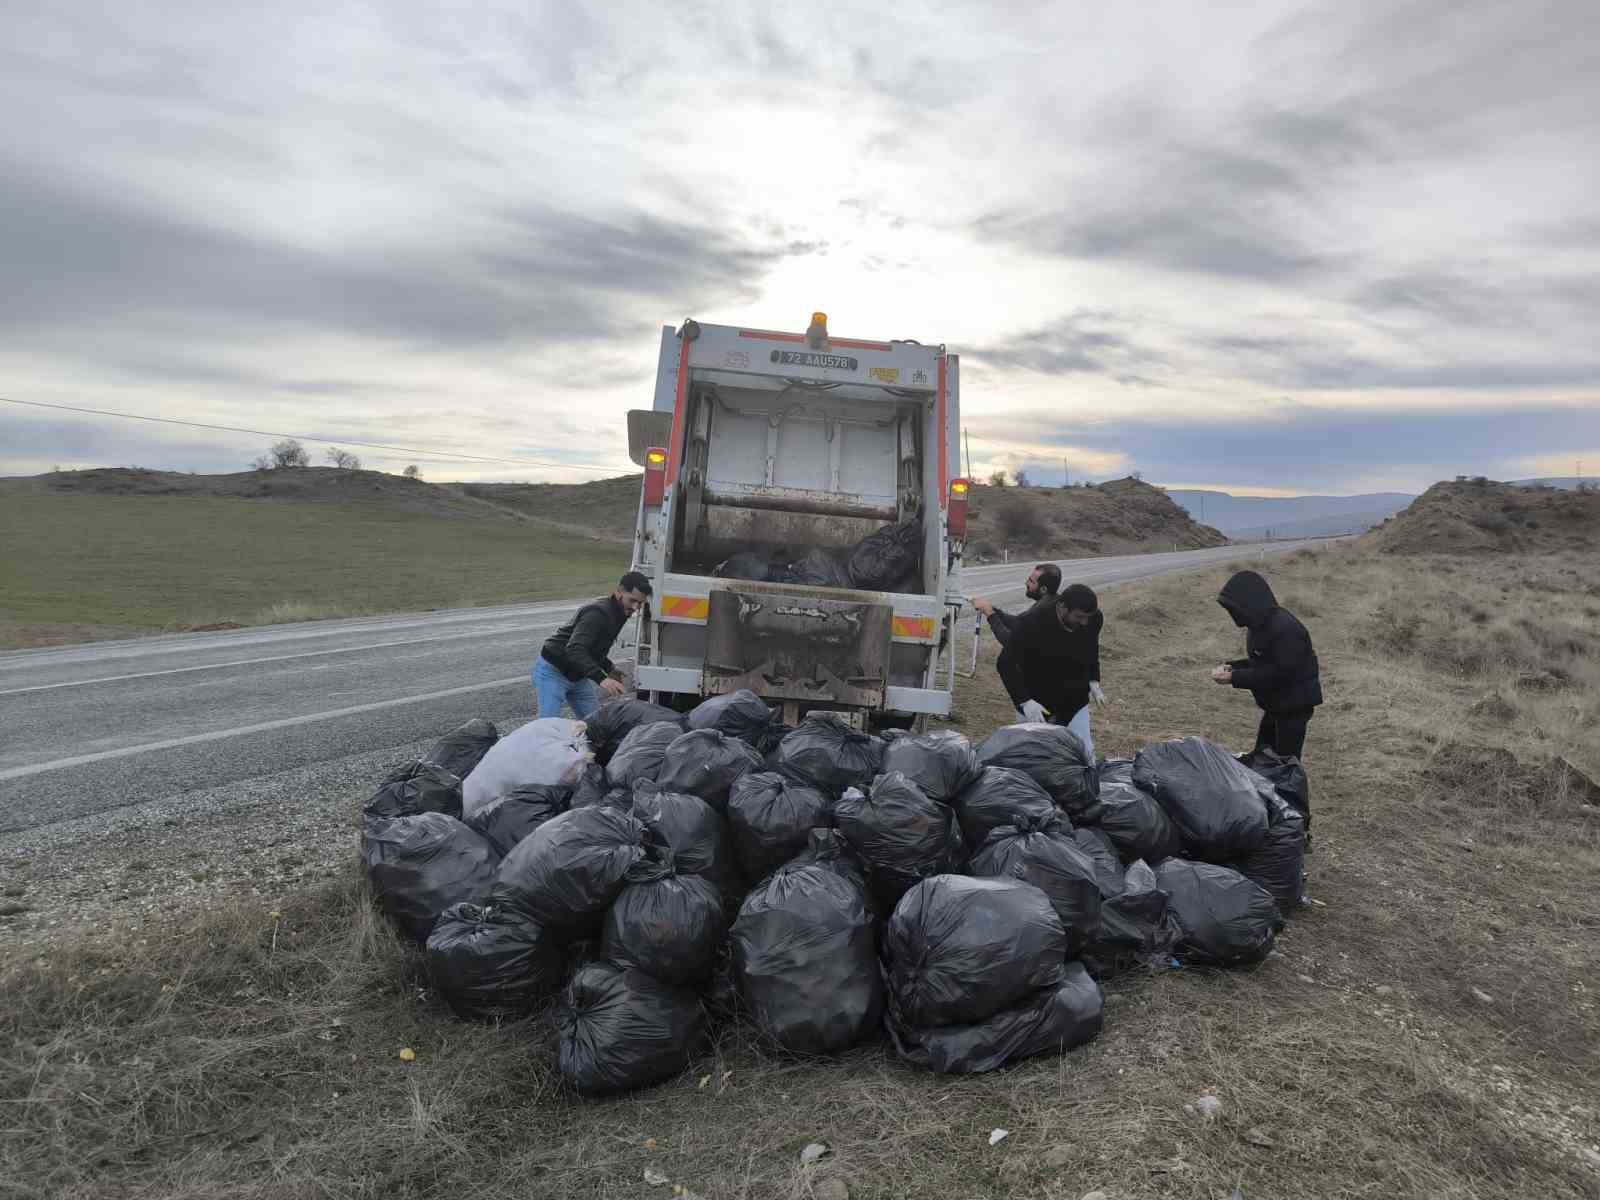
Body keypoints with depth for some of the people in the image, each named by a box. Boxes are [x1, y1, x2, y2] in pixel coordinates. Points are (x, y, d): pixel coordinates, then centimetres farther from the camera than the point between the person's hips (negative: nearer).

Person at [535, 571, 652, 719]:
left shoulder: (617, 614, 5)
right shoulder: (598, 613, -26)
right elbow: (574, 649, -40)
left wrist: (609, 669, 10)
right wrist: (601, 678, -51)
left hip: (576, 676, 9)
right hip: (552, 673, -9)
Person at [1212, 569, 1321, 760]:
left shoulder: (1285, 628, -26)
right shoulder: (1260, 624, 5)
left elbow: (1277, 673, -27)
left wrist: (1234, 678, -25)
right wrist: (1232, 667, -2)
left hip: (1293, 706, -9)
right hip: (1275, 704, 9)